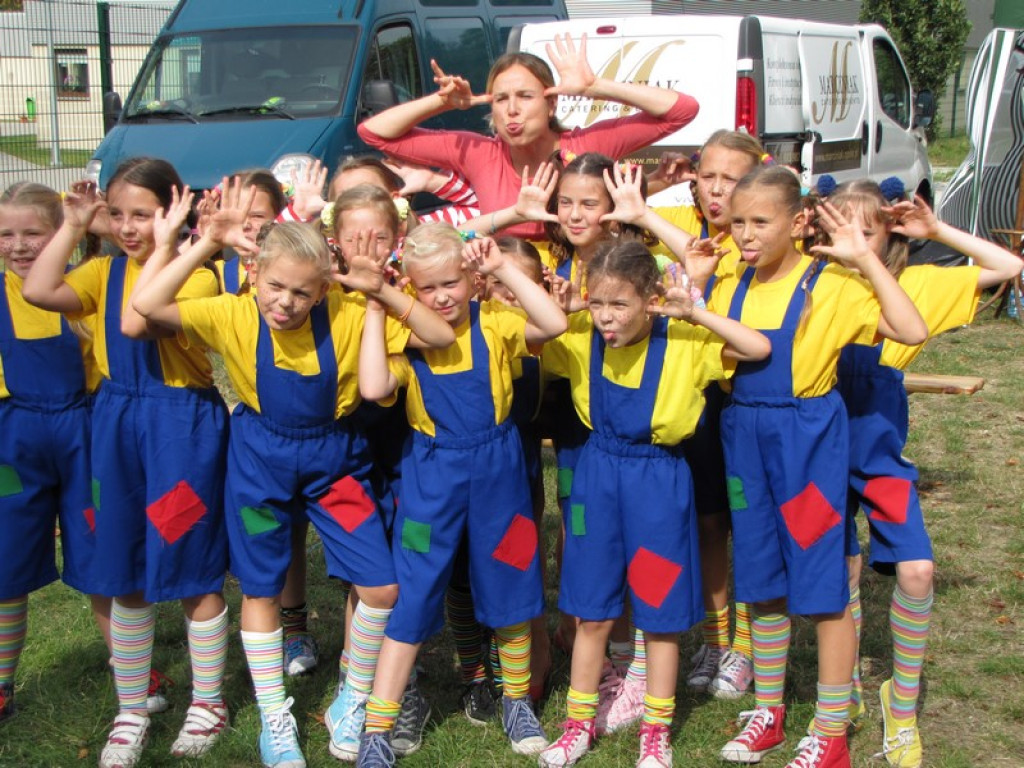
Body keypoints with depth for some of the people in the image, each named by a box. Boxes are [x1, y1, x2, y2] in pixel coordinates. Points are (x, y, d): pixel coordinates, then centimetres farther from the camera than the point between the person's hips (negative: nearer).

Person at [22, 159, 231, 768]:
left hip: (184, 425, -5)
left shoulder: (196, 274, -11)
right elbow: (38, 292, -10)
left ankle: (208, 702, 23)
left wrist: (166, 246, -23)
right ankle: (131, 711, 25)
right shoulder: (107, 270, 6)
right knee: (125, 577, 12)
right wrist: (72, 225, -5)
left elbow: (137, 323, -27)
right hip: (118, 422, 6)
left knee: (193, 572, 6)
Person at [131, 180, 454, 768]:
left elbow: (440, 335, -18)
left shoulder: (347, 315, -17)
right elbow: (147, 304, -28)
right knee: (262, 588, 11)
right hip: (260, 458, 0)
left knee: (381, 587, -3)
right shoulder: (233, 315, -16)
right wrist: (210, 242, -29)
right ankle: (275, 717, 30)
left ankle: (356, 697, 24)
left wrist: (382, 291, -29)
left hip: (335, 457, 0)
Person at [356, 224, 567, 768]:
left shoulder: (493, 323, -6)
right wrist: (375, 309, -19)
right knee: (413, 595, 2)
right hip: (432, 475, -1)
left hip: (497, 468, 1)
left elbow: (554, 324, -23)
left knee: (509, 585, 14)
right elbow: (373, 388, -24)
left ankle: (517, 699, 36)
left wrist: (504, 269, -21)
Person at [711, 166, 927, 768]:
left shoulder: (830, 285, -10)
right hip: (745, 435, 5)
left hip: (809, 437, -5)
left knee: (822, 585, 1)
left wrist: (866, 259, -21)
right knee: (762, 582, 14)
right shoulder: (730, 287, 6)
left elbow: (913, 331, -21)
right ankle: (769, 711, 29)